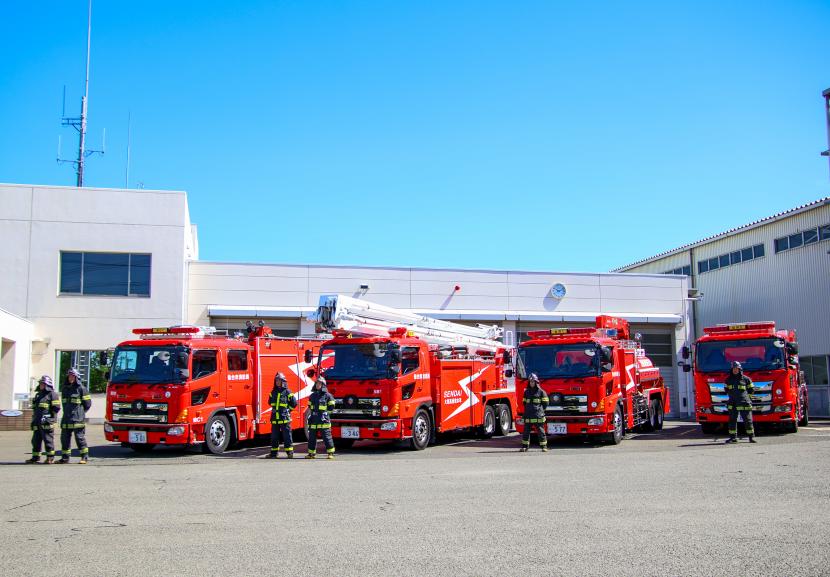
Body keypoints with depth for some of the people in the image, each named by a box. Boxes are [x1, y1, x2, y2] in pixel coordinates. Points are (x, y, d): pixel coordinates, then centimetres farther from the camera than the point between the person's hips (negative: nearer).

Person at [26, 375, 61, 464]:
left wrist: (48, 416, -13)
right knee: (36, 440, 10)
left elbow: (56, 408, -11)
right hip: (37, 423, 8)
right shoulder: (38, 395, 22)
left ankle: (50, 457, 0)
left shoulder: (52, 394, -4)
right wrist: (34, 419, 21)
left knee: (48, 440, -5)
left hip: (46, 423, -8)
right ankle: (35, 457, 18)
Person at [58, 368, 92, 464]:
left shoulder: (81, 389, -4)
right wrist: (67, 412, 17)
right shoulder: (64, 389, 15)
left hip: (78, 419, -6)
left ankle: (84, 457, 0)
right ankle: (65, 457, 15)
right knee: (65, 438, 7)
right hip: (66, 419, 6)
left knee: (80, 438, -5)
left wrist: (79, 412, 2)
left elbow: (88, 403, -1)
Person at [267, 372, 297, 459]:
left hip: (285, 419, -5)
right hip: (275, 418, 5)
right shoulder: (273, 392, 11)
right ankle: (274, 452, 15)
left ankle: (290, 452, 1)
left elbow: (294, 403, -2)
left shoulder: (287, 392, -5)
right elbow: (270, 402, 27)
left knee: (287, 435, -3)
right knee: (274, 436, 8)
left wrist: (287, 410, 0)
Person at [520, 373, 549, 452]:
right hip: (528, 416, 4)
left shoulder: (541, 392, 1)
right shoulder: (526, 392, 13)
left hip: (538, 416, -4)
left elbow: (545, 403, 4)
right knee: (526, 431, 3)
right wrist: (528, 409, 14)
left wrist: (539, 409, 4)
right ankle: (525, 446, 9)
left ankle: (544, 446, 4)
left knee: (540, 431, -2)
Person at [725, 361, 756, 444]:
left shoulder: (746, 379, -1)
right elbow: (727, 390, 24)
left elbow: (751, 390, 10)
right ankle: (733, 437, 9)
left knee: (748, 420, 0)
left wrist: (744, 396, 9)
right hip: (733, 404, 3)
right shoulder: (728, 380, 8)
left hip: (744, 404, -3)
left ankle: (751, 437, 8)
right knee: (732, 420, 3)